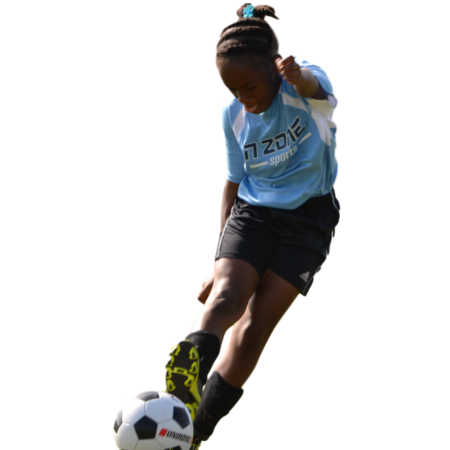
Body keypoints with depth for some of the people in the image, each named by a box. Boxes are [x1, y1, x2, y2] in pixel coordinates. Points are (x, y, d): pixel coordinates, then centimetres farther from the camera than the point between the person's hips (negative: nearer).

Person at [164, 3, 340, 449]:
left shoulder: (300, 82, -15)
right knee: (225, 296, -26)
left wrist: (298, 76, -68)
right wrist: (223, 256, 10)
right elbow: (233, 182, 12)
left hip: (308, 218, -3)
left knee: (254, 328, -12)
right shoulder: (233, 112, 1)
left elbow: (316, 88, -42)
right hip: (251, 212, 4)